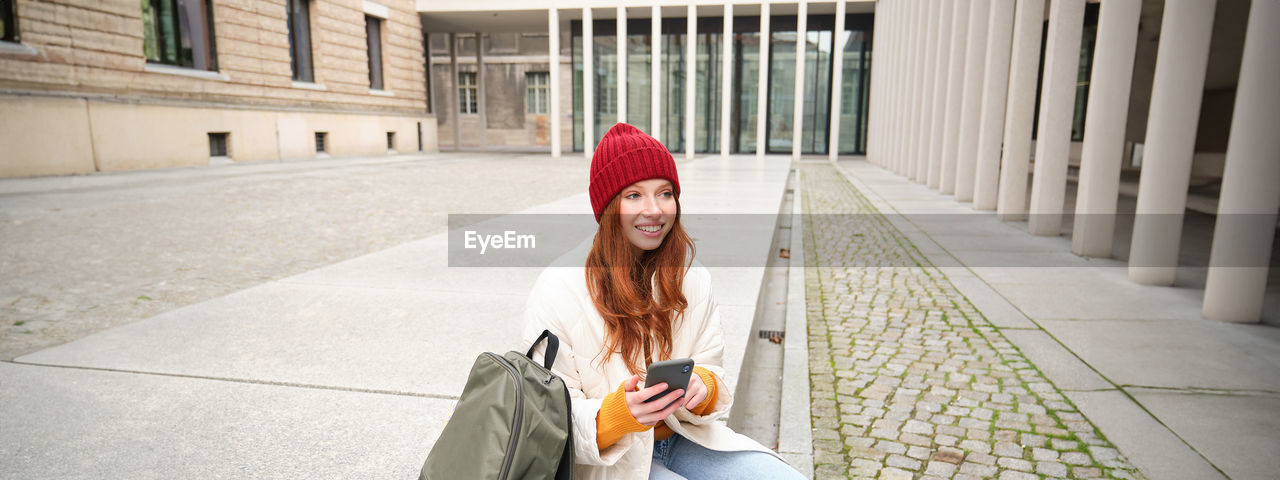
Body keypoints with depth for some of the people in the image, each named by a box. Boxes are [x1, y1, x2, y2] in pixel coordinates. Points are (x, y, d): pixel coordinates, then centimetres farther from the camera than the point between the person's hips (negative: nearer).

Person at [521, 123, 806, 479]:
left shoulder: (692, 276, -1)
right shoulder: (557, 290, -16)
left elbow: (713, 373, 4)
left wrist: (702, 387, -20)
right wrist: (619, 413, -32)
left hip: (683, 437, 4)